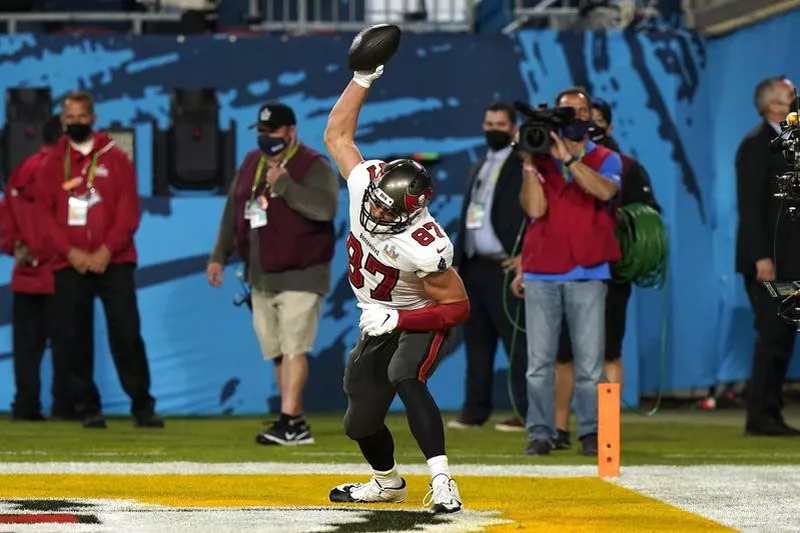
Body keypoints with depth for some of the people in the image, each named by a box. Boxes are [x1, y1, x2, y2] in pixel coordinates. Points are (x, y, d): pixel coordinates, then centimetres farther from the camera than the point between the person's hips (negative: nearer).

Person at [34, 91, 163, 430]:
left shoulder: (115, 158, 6)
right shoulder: (52, 164, 9)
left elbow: (129, 211, -1)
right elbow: (44, 214, 2)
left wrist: (106, 251, -12)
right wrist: (70, 252, -11)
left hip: (114, 261, -2)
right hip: (69, 265, 2)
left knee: (127, 332, -6)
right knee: (73, 336, -1)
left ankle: (142, 405, -1)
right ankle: (87, 407, 6)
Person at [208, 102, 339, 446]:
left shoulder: (314, 166, -11)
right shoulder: (251, 165, 11)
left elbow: (325, 208, -27)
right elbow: (233, 212, 18)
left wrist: (284, 184, -26)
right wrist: (219, 256, 14)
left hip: (300, 276, -7)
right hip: (261, 276, 7)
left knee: (293, 348, -12)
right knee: (276, 352, 8)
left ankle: (289, 422, -15)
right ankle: (296, 424, 14)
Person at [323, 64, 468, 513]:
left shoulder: (426, 249, -35)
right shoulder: (363, 182, -18)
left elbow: (458, 308, -25)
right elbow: (337, 135, -2)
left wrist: (397, 320, -31)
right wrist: (363, 80, -9)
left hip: (422, 323, -7)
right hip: (380, 323, 7)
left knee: (404, 378, -36)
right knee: (361, 421, 13)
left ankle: (442, 482, -41)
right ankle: (388, 483, 43)